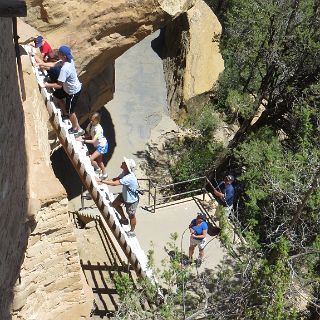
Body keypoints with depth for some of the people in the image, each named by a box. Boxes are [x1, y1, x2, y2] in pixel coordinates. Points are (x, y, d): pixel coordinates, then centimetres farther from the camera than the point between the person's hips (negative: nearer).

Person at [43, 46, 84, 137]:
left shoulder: (64, 69, -37)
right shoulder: (69, 60, -10)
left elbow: (59, 85, -33)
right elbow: (54, 64, 9)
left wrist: (47, 85, -21)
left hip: (73, 91, -9)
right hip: (69, 87, 9)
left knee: (70, 111, 9)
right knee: (56, 95, 25)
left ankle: (78, 129, 29)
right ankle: (65, 113, 42)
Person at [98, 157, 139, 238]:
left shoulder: (129, 178, -41)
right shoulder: (125, 172, -13)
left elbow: (114, 183, -41)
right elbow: (116, 179, 0)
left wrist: (101, 181, -36)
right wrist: (105, 181, -15)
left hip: (132, 200, -8)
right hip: (124, 195, 8)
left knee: (131, 216, 14)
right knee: (115, 204, 19)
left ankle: (132, 232, 39)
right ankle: (124, 219, 40)